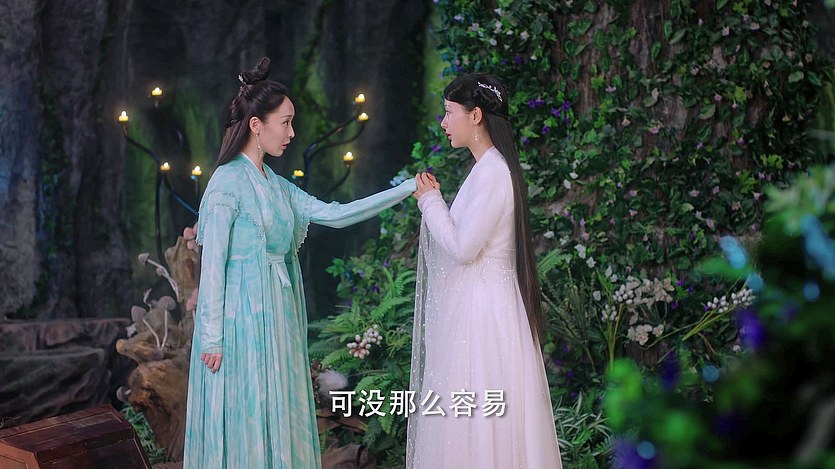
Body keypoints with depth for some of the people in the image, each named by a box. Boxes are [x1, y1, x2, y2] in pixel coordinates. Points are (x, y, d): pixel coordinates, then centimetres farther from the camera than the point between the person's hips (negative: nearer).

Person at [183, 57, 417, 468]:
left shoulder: (276, 186, 11)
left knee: (278, 418, 11)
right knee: (244, 422, -1)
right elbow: (212, 266, -13)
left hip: (276, 318, 8)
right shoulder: (227, 183, -12)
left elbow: (334, 214, 8)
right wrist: (211, 338, -14)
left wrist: (407, 189, 6)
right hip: (242, 316, -8)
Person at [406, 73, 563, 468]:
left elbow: (462, 248, -21)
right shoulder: (488, 168, 13)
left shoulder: (492, 172, -17)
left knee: (475, 421, -2)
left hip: (482, 306, -10)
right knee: (465, 418, 14)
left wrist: (431, 202, -9)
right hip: (471, 302, 10)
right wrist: (435, 201, 10)